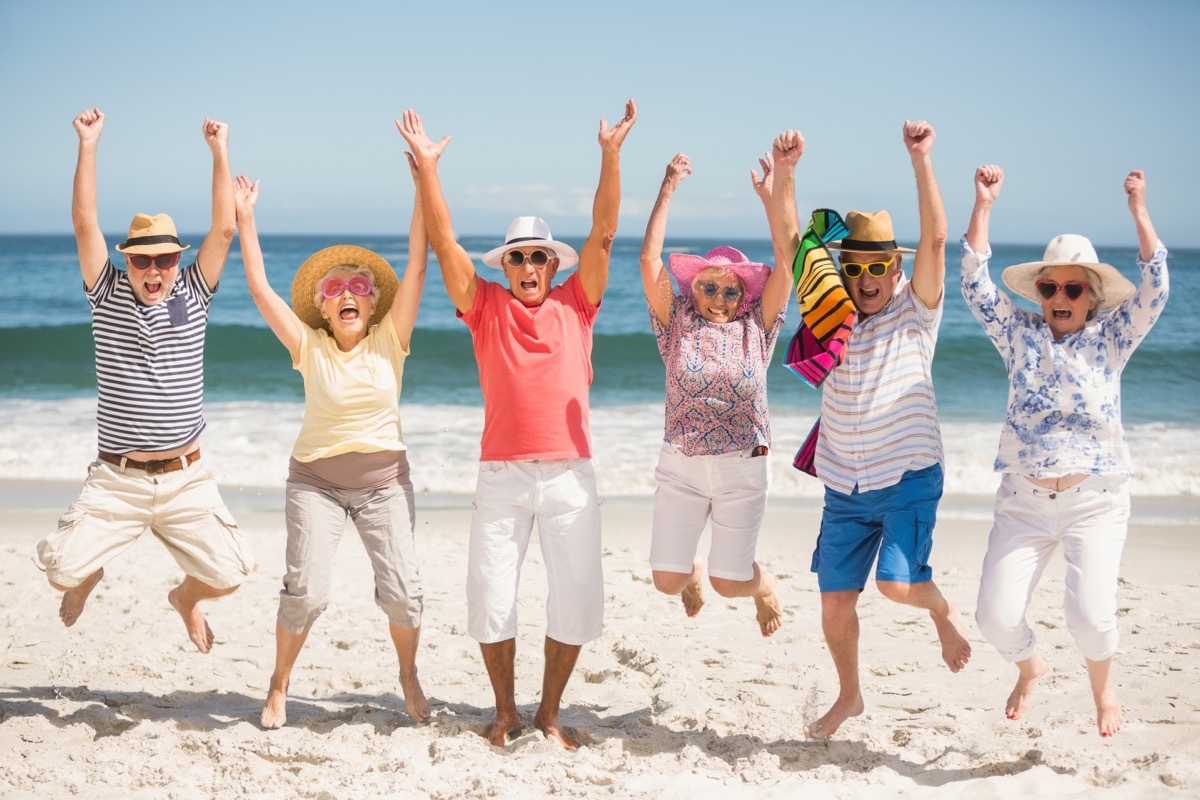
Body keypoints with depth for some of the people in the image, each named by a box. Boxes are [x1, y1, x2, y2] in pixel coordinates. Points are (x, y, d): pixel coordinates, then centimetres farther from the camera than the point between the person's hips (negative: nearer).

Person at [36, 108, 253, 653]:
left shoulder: (193, 295, 4)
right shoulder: (107, 295, 2)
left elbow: (224, 228, -5)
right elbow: (84, 222, -6)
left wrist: (219, 152, -9)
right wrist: (88, 146, -11)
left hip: (186, 480, 1)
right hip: (116, 481, -1)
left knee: (229, 574, -8)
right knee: (60, 570, -13)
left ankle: (186, 598, 31)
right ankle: (88, 576, 28)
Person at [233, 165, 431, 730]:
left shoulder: (390, 341, -3)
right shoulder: (308, 348, -3)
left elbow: (417, 266, -9)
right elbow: (259, 287, -6)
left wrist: (424, 185, -14)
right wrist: (244, 218, -7)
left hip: (384, 481, 1)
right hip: (315, 480, -1)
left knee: (403, 592, -6)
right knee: (305, 590, -11)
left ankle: (409, 676, 22)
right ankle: (279, 684, 12)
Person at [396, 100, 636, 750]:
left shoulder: (576, 305, 7)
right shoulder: (486, 307, 7)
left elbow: (602, 233, -1)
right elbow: (443, 241, 0)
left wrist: (611, 155, -9)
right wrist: (426, 167, -7)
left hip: (569, 474, 0)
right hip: (502, 476, 0)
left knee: (577, 600, 1)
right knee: (489, 601, -1)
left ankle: (549, 712, 19)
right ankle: (505, 709, 21)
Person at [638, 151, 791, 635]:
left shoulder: (757, 327, 3)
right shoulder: (677, 323, 2)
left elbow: (787, 264, -6)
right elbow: (650, 259, -7)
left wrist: (773, 197, -11)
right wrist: (667, 190, -10)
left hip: (743, 467, -1)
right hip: (679, 466, 1)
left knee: (729, 583, -1)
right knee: (666, 581, 0)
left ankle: (764, 584, 36)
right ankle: (693, 572, 37)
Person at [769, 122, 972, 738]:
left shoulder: (915, 309, -5)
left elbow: (935, 238, -20)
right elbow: (789, 239, -5)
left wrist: (921, 161, -30)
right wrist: (782, 172, -19)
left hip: (908, 478, -4)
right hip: (844, 488, 4)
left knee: (897, 584, -21)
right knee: (835, 602, 7)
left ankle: (942, 608, 15)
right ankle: (849, 696, 32)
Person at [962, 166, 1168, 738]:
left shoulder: (1111, 339, 2)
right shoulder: (1020, 334, 5)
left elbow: (1154, 289, -9)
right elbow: (976, 284, -2)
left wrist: (1139, 210, -15)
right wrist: (983, 206, -8)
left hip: (1095, 500, -2)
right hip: (1024, 500, 2)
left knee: (1090, 613, -17)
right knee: (996, 616, -6)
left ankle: (1102, 686, 18)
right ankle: (1030, 668, 30)